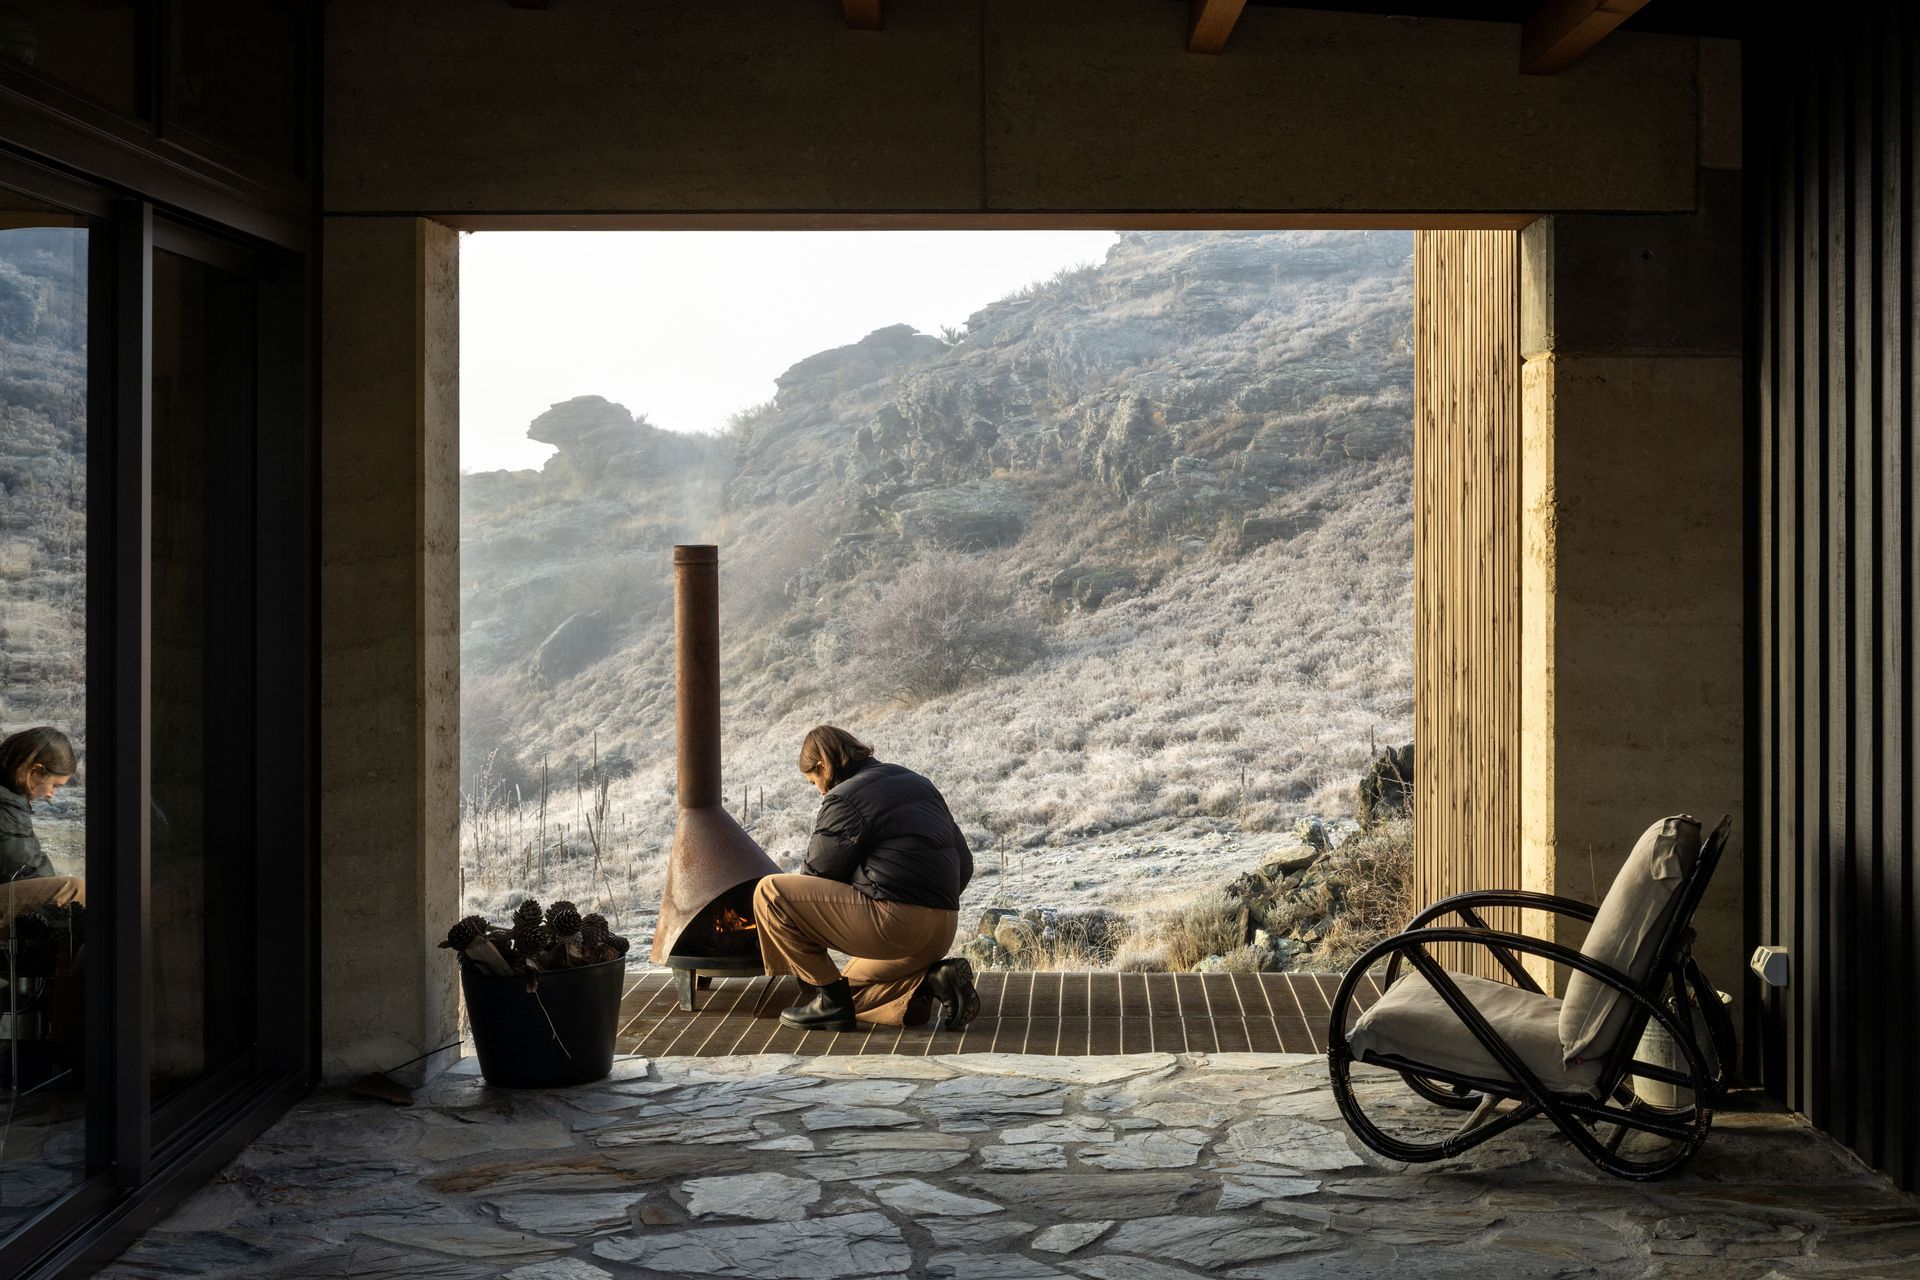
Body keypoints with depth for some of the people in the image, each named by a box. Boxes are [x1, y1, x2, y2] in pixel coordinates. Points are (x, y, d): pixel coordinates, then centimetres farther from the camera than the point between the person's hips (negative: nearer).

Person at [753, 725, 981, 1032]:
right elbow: (964, 864, 20)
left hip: (892, 921, -9)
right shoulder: (919, 784, 21)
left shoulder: (844, 800, -4)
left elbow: (819, 875, -2)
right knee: (852, 991, 30)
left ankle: (828, 997, -3)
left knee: (769, 893, -4)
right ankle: (931, 982, 5)